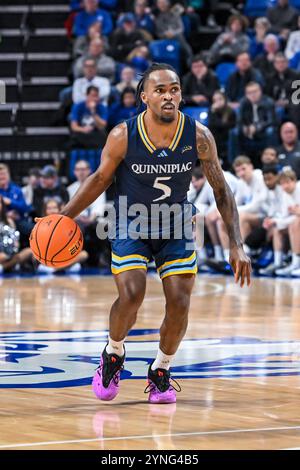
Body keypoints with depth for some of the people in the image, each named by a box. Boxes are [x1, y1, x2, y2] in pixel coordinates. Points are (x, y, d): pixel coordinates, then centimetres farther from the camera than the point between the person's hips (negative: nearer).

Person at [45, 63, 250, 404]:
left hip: (176, 226, 2)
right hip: (131, 225, -2)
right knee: (131, 295, -21)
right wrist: (63, 218, -12)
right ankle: (113, 354, 9)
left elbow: (221, 190, -7)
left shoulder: (198, 136, -17)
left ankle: (160, 372, 15)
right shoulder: (123, 136, -20)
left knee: (179, 303, -9)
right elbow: (100, 178, -5)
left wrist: (236, 245, -11)